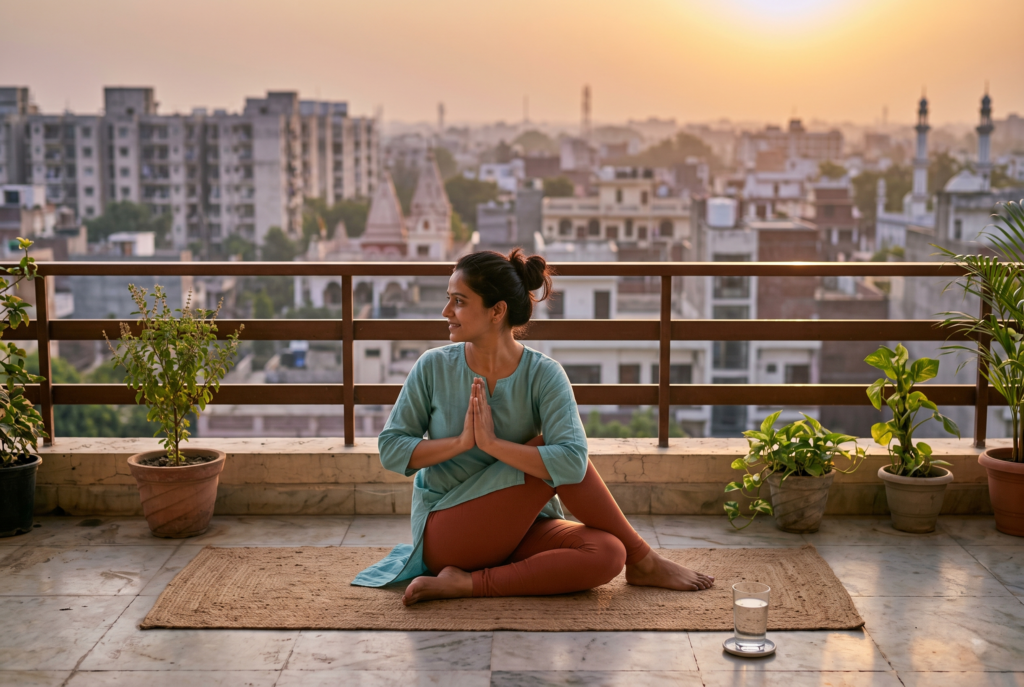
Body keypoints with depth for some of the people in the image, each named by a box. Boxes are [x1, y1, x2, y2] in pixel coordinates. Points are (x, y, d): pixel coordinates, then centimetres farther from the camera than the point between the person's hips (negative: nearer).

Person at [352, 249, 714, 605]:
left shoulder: (543, 375, -9)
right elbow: (390, 449, -5)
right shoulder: (433, 367, -5)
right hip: (444, 534, -1)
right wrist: (461, 442, -18)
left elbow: (572, 462, -22)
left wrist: (492, 443, -23)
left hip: (518, 529, 1)